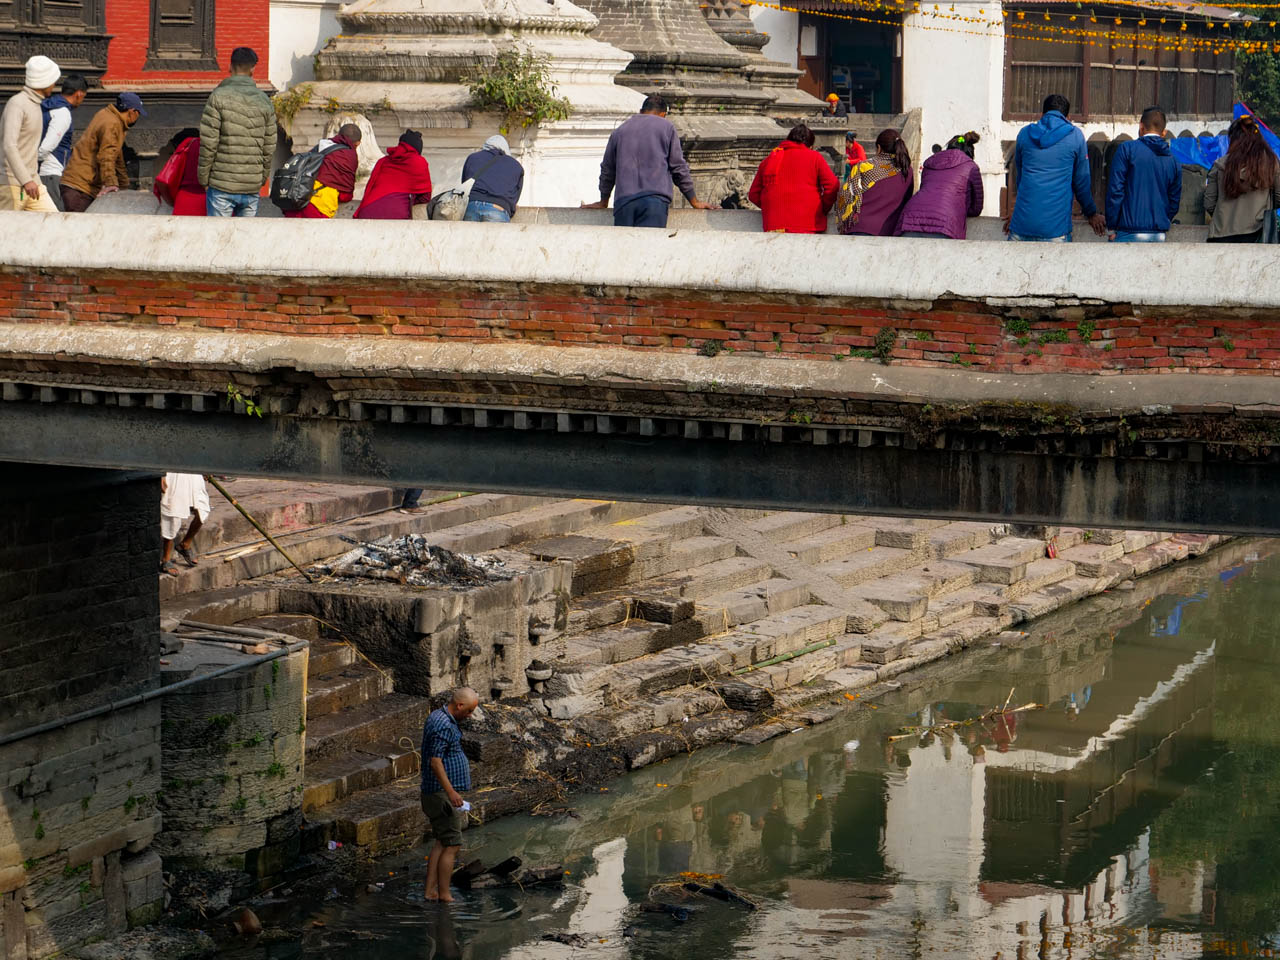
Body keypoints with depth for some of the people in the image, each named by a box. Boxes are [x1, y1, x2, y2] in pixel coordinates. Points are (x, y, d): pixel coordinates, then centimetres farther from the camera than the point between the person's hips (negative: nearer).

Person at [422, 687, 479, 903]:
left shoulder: (438, 717, 13)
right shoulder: (443, 725, -20)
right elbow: (435, 762, -25)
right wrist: (451, 792, -29)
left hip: (441, 793, 11)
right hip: (442, 793, -11)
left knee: (442, 842, 13)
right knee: (451, 845, -7)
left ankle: (431, 892, 13)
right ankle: (444, 896, -4)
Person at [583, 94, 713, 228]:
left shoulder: (619, 131, 21)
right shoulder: (667, 127, 11)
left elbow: (607, 170, 29)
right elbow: (678, 167, 10)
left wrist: (603, 202, 43)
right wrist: (694, 202, 18)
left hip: (624, 201, 3)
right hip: (656, 199, -3)